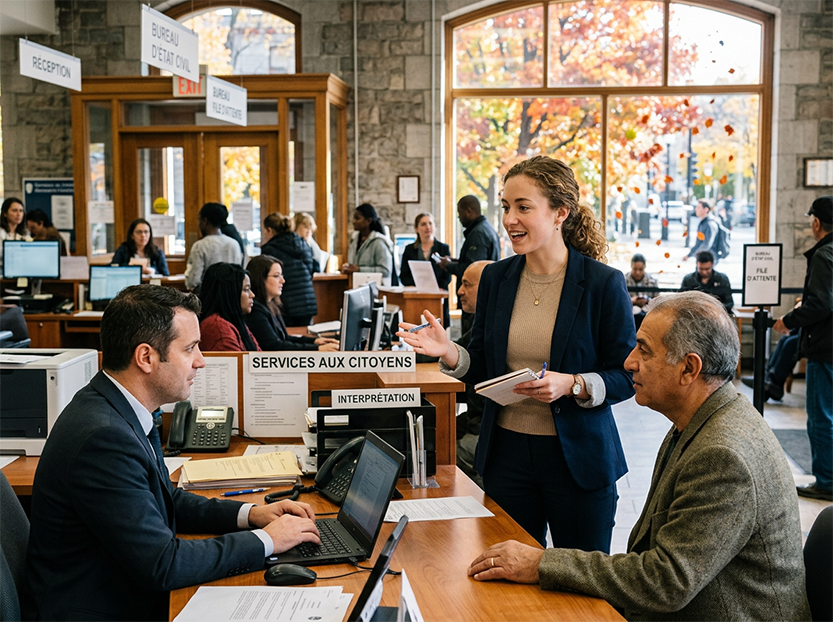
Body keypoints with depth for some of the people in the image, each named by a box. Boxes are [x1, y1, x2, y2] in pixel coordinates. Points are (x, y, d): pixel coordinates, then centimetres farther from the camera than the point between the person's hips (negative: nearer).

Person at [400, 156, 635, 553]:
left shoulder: (603, 283, -9)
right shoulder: (495, 278, 4)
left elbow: (628, 376, -6)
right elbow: (482, 369, 9)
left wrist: (572, 385, -22)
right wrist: (449, 354, -10)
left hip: (578, 456, -3)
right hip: (506, 450, 4)